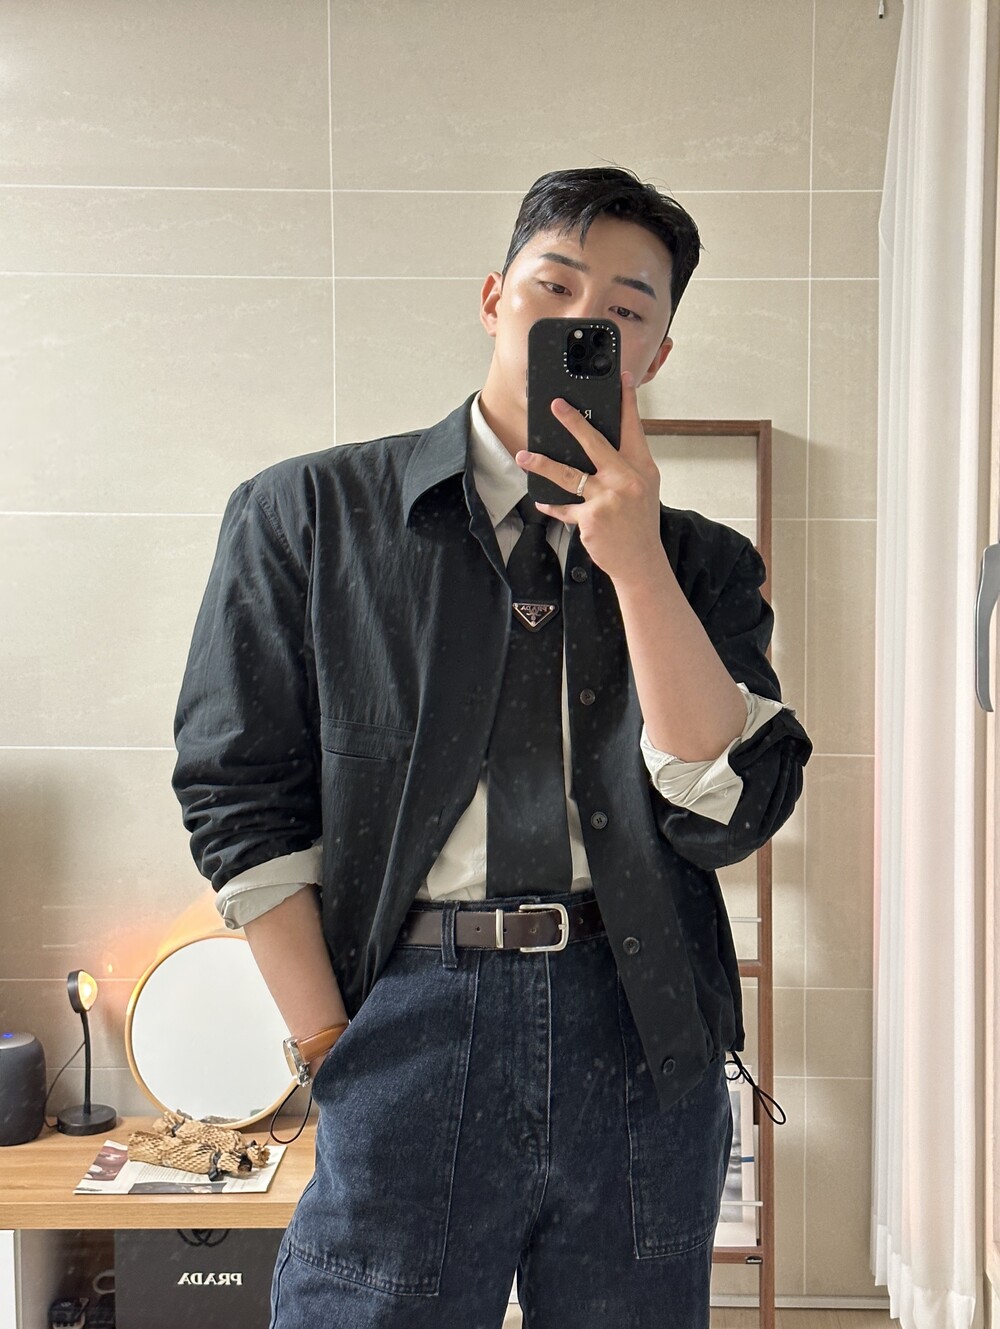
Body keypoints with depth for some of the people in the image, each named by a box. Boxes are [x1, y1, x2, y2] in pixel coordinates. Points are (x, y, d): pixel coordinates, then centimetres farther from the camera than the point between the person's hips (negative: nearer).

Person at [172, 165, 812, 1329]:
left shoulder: (700, 561, 8)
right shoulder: (307, 514, 3)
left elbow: (729, 816, -5)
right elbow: (242, 804, -1)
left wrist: (634, 559, -12)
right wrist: (334, 1054, -5)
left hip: (639, 1033, 3)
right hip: (408, 1023, -2)